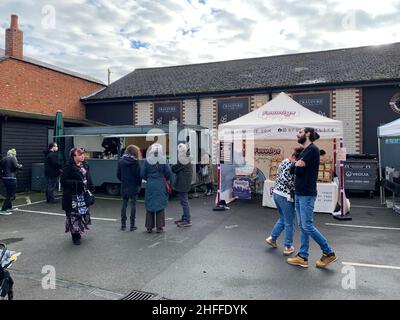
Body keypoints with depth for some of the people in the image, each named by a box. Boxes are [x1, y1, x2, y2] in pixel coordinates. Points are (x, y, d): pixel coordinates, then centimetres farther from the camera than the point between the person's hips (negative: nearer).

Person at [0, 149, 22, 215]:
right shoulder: (13, 158, -8)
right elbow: (16, 166, -17)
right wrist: (20, 166, 3)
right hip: (11, 178, -7)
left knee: (9, 193, 22)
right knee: (10, 195, -1)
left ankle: (9, 207, 33)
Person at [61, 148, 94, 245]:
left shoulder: (85, 166, 8)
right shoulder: (68, 167, -11)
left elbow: (88, 179, 15)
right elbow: (63, 180, -14)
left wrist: (90, 189, 5)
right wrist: (76, 182, -22)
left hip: (83, 195, 7)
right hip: (72, 196, -6)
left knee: (83, 213, 13)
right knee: (74, 215, -2)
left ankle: (78, 232, 30)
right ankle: (75, 237, 11)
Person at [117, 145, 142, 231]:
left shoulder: (121, 161, 1)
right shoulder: (135, 162, -11)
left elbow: (118, 174, 3)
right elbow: (139, 175, -11)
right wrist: (139, 184, 4)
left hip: (124, 187, 4)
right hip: (133, 187, -3)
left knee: (124, 205, 11)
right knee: (133, 205, 5)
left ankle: (123, 225, 14)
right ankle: (132, 225, 7)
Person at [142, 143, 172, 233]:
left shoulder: (147, 161, -4)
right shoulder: (163, 160, -7)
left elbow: (143, 174, -1)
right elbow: (168, 173, -4)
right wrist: (166, 180, 15)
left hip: (150, 185, 1)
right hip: (160, 186, -1)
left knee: (149, 206, 10)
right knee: (160, 206, 7)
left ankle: (149, 227, 14)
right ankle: (159, 227, 10)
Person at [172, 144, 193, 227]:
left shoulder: (182, 160, -19)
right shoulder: (187, 159, 14)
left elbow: (175, 169, -15)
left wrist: (172, 166, 4)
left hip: (182, 184, -11)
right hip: (185, 184, 11)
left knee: (184, 201, -6)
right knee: (184, 201, 18)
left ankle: (187, 221, -1)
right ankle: (185, 218, 28)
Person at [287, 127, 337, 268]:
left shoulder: (312, 149, -13)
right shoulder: (304, 151, 16)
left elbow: (298, 170, -17)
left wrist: (297, 164, 1)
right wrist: (298, 165, -1)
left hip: (307, 194, -9)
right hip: (299, 193, 9)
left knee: (307, 226, -5)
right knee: (303, 227, 11)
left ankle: (329, 253, 11)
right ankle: (303, 257, 17)